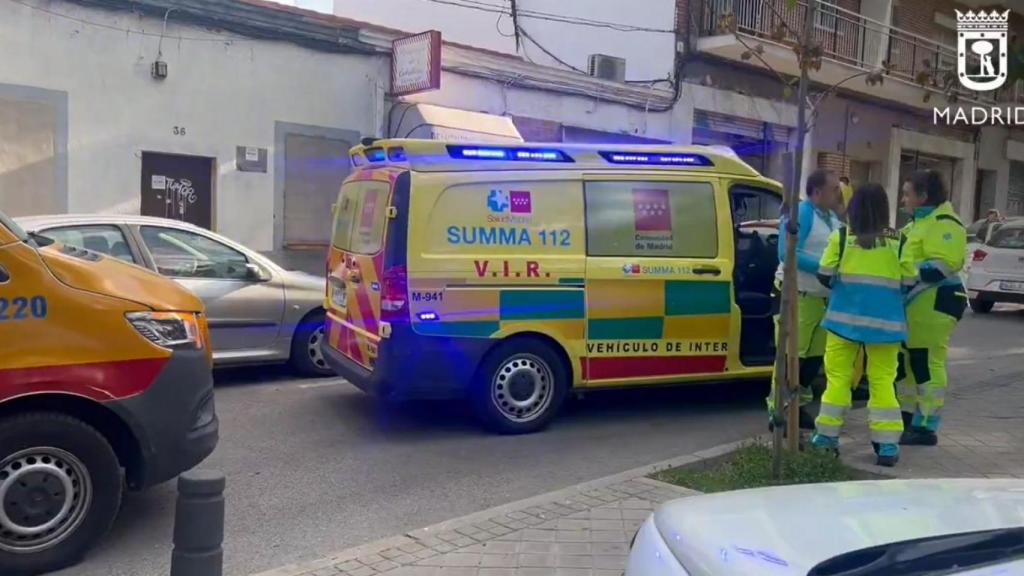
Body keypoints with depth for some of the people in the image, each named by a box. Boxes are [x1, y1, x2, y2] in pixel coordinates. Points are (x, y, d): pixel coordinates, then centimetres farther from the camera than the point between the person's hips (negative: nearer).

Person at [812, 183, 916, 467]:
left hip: (845, 316, 0)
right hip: (884, 320, 1)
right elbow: (909, 281, 1)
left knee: (838, 375, 9)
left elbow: (824, 275, -3)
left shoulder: (841, 237, -4)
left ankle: (827, 435, 13)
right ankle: (887, 444, 6)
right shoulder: (898, 241, -2)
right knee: (882, 380, 7)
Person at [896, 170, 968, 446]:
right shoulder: (921, 222, 19)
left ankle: (925, 428, -1)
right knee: (905, 360, 15)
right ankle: (908, 416, 26)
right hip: (914, 301, 10)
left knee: (926, 363, -7)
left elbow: (943, 265, -23)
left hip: (935, 301, -10)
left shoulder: (944, 223, -13)